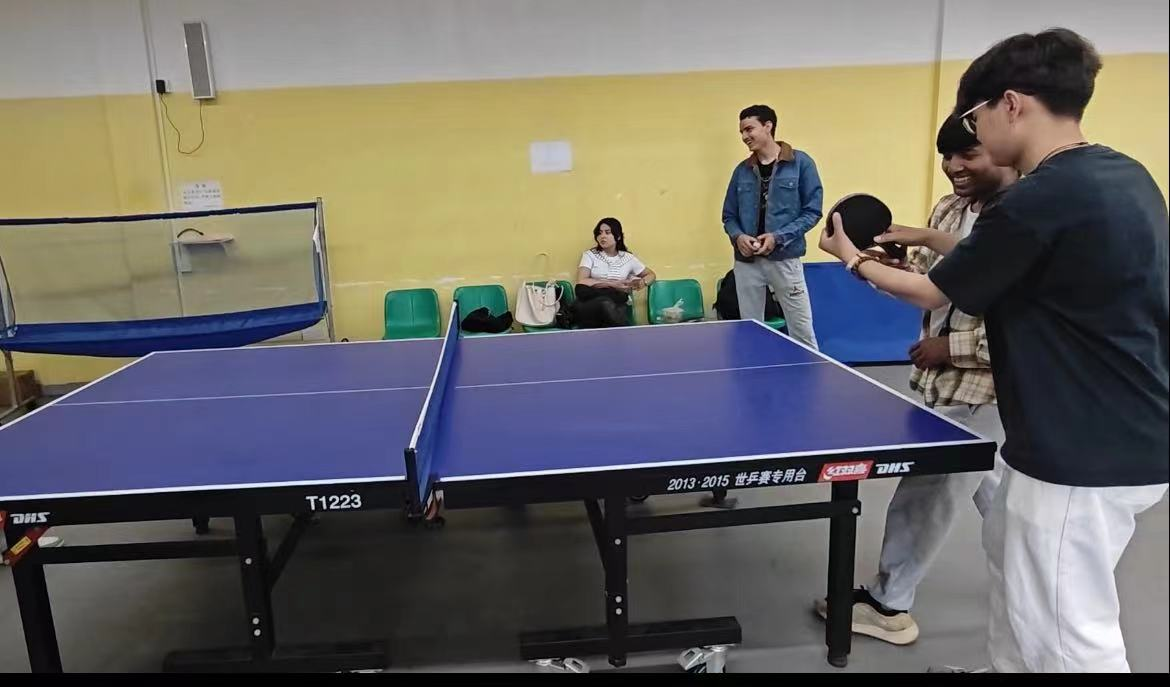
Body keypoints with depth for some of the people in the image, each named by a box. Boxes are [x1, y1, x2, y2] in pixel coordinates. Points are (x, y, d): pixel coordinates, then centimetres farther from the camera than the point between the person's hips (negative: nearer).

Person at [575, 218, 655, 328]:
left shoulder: (628, 258, 16)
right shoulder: (590, 255, 9)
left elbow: (651, 274, 27)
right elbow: (581, 282, -7)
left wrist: (643, 282, 0)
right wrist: (612, 284, -11)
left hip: (617, 306, 1)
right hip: (591, 305, -1)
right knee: (605, 302, -39)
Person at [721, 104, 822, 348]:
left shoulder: (800, 163, -2)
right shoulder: (742, 170, 10)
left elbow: (812, 211, -4)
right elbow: (729, 216, 13)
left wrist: (778, 237, -15)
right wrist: (738, 236, -8)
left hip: (784, 257, -3)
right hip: (746, 260, 4)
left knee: (802, 330, 0)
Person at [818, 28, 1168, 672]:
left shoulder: (1037, 201, -24)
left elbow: (935, 294, -10)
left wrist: (855, 260, 7)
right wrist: (931, 241, 17)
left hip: (1085, 457, -10)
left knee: (1068, 640, 3)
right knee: (1007, 547, 28)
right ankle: (1007, 663, 48)